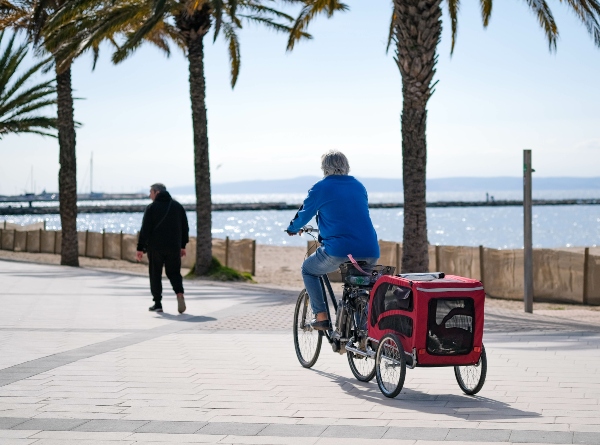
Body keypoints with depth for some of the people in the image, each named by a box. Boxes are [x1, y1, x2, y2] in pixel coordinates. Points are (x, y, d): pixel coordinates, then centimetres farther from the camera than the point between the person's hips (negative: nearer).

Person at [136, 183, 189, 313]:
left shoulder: (152, 207, -5)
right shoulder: (177, 206, 8)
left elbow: (145, 229, -9)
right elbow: (184, 228, 10)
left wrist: (140, 248, -6)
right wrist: (182, 245, 17)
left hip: (155, 247, -3)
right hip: (174, 247, 3)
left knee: (155, 274, 7)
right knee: (173, 272, 11)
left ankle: (158, 304, 6)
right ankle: (179, 293, -16)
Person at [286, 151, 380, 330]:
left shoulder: (321, 187, 3)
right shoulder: (359, 186, 19)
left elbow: (304, 214, 14)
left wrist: (292, 229, 36)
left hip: (339, 251, -5)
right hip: (370, 253, 5)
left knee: (308, 269, 21)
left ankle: (321, 316, 9)